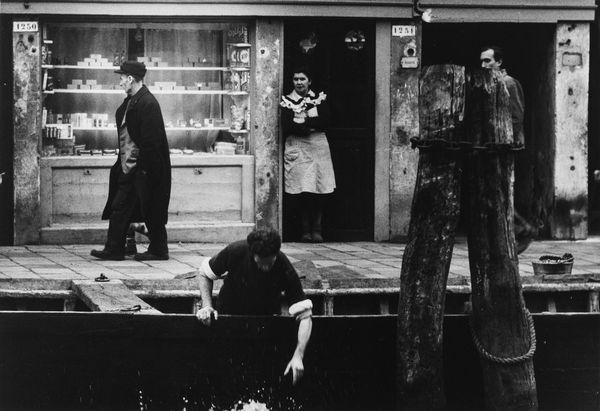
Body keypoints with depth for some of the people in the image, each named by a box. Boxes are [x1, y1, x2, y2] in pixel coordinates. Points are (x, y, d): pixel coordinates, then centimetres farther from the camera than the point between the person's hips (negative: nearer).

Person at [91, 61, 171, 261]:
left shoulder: (147, 103, -18)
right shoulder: (130, 101, 12)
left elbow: (150, 140, -20)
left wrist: (145, 167, -21)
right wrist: (122, 159, 14)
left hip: (144, 169, -10)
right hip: (129, 166, 10)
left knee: (150, 211, 0)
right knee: (119, 207, 8)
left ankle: (159, 250, 11)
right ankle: (114, 249, 11)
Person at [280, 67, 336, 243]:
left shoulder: (319, 98, 13)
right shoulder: (287, 101, 6)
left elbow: (325, 121, -1)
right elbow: (285, 126, -7)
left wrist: (302, 122, -10)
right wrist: (311, 126, -11)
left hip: (318, 147, 2)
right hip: (296, 148, -2)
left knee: (319, 189, -4)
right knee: (301, 191, -8)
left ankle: (317, 229, 2)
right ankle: (305, 229, -1)